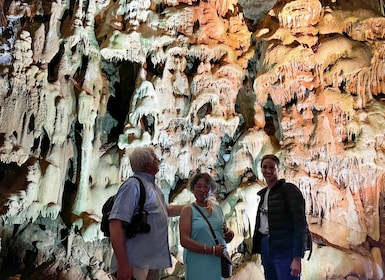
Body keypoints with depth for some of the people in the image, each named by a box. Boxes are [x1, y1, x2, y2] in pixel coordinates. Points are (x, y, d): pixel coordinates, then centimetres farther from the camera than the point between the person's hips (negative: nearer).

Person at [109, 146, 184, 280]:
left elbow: (166, 210, 28)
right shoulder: (133, 185, -16)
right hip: (137, 266, -9)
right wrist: (123, 264, -28)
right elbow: (115, 224, -24)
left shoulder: (153, 186, 12)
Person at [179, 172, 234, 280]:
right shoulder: (188, 210, -5)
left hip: (220, 262, 4)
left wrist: (229, 233, -4)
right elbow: (184, 241, -15)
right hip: (198, 264, -4)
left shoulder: (217, 208, 10)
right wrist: (212, 250, -19)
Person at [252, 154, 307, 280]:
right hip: (265, 247, 7)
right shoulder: (264, 193, 15)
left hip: (285, 250, -7)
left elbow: (300, 223, -13)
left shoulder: (289, 189, -7)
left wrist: (297, 258, -19)